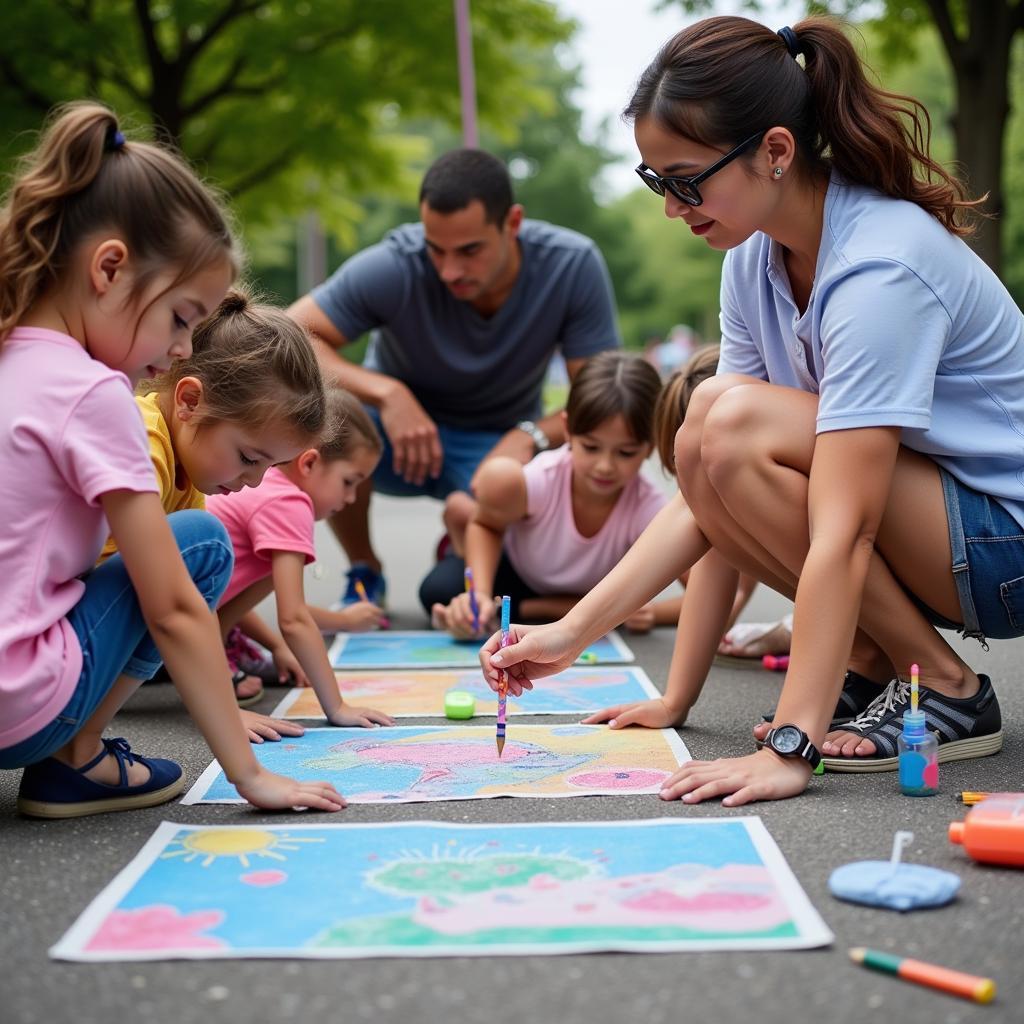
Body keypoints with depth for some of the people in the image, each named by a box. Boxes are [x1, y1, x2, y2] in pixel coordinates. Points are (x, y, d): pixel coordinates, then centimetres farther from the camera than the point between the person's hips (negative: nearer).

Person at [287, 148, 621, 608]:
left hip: (496, 441, 0)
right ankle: (364, 573, -5)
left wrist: (532, 435, -35)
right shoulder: (395, 266, -27)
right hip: (399, 428, 0)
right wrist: (387, 392, -41)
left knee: (471, 514, -35)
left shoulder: (573, 265, -22)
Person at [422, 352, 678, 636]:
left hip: (580, 599, 2)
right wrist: (481, 596, -31)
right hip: (513, 571, -2)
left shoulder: (648, 509, -36)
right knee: (438, 592, -26)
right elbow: (485, 524, -14)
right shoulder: (538, 481, -36)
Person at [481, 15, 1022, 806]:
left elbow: (840, 535, -33)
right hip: (925, 525, 8)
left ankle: (945, 691, -11)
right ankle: (878, 668, 1)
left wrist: (789, 749, -36)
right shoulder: (755, 258, -1)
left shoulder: (880, 267, -26)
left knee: (732, 428, -26)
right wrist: (571, 634, -6)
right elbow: (711, 496, -2)